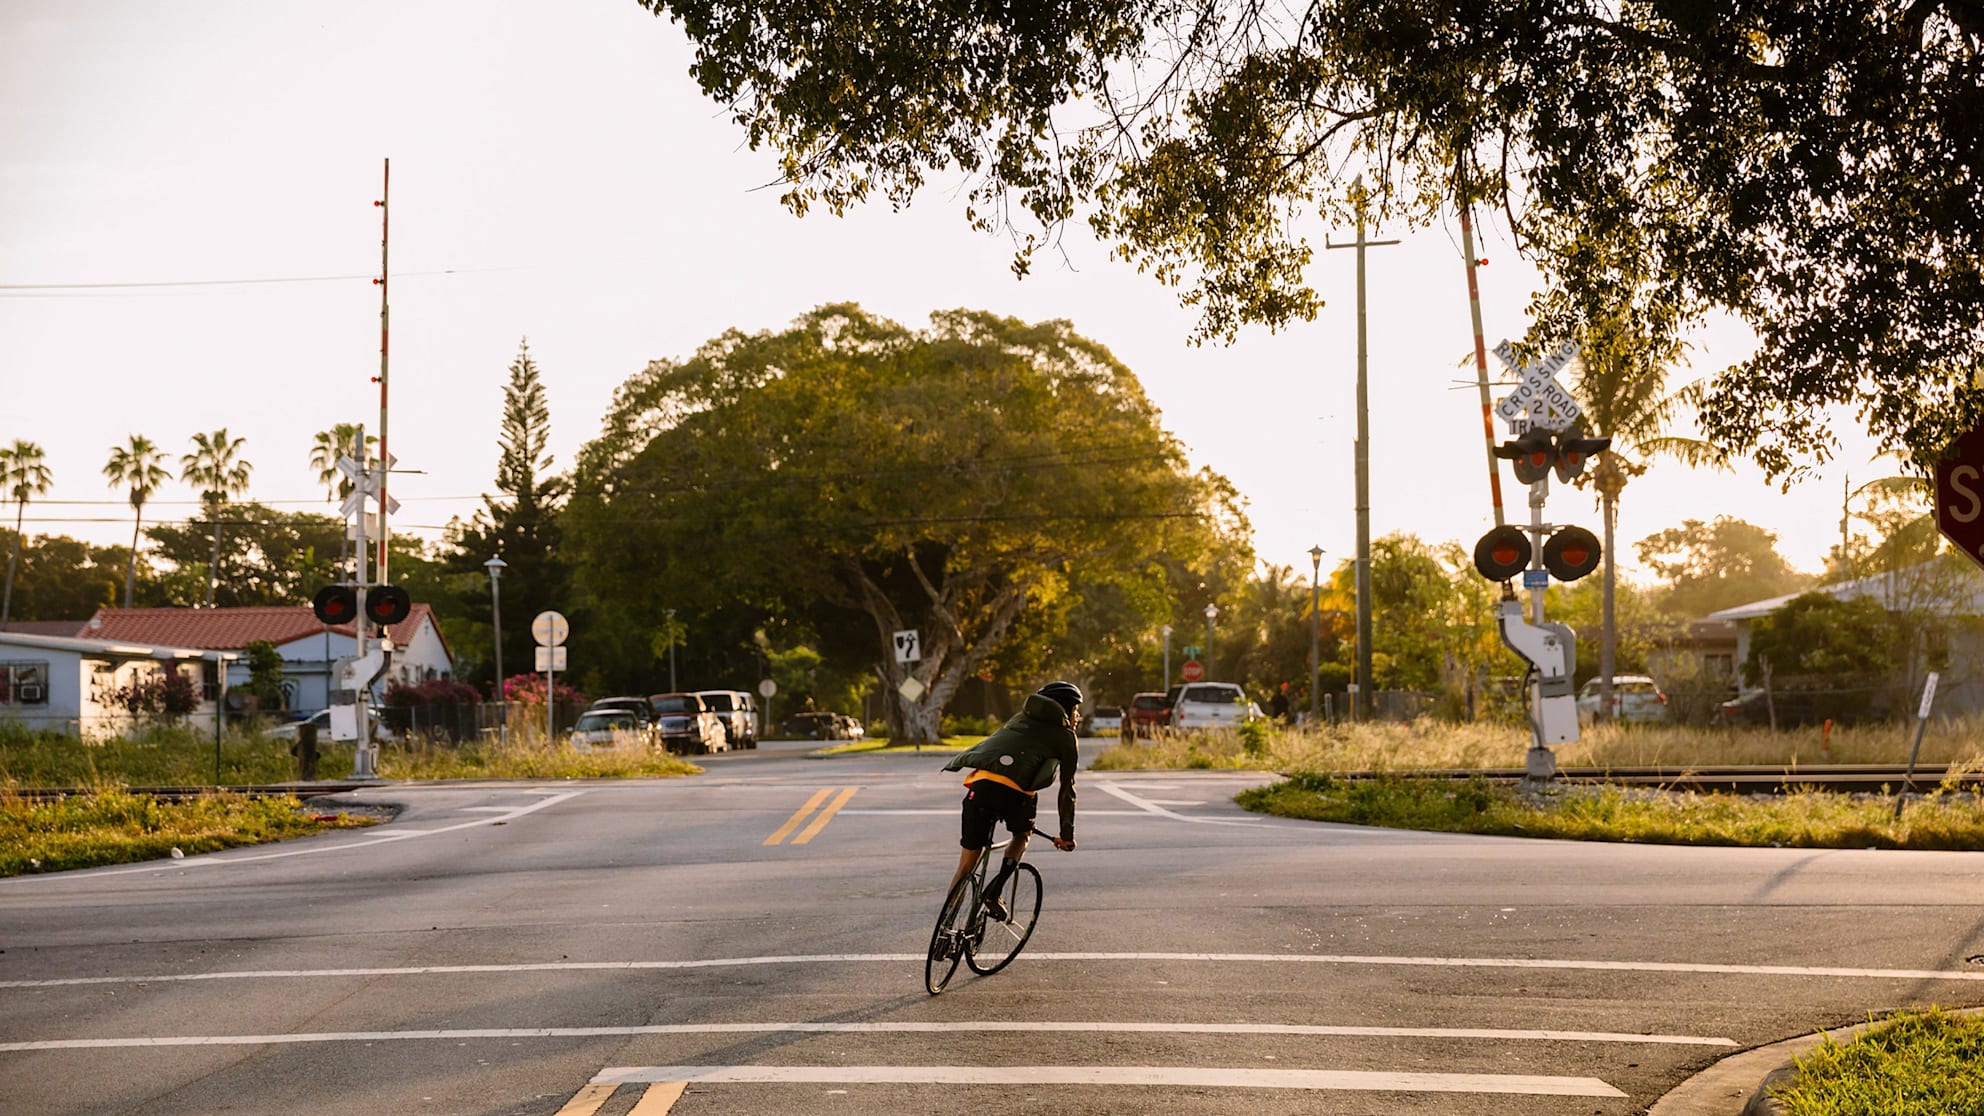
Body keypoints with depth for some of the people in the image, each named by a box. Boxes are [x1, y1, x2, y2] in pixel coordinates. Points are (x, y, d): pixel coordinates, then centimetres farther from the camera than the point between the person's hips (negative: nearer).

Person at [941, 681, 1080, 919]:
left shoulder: (1021, 719, 34)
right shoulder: (1065, 736, 19)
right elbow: (1067, 789, 21)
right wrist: (1067, 835, 29)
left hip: (980, 783, 4)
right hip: (1013, 791, -4)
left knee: (965, 866, 13)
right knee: (1022, 836, 28)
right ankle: (994, 893, 10)